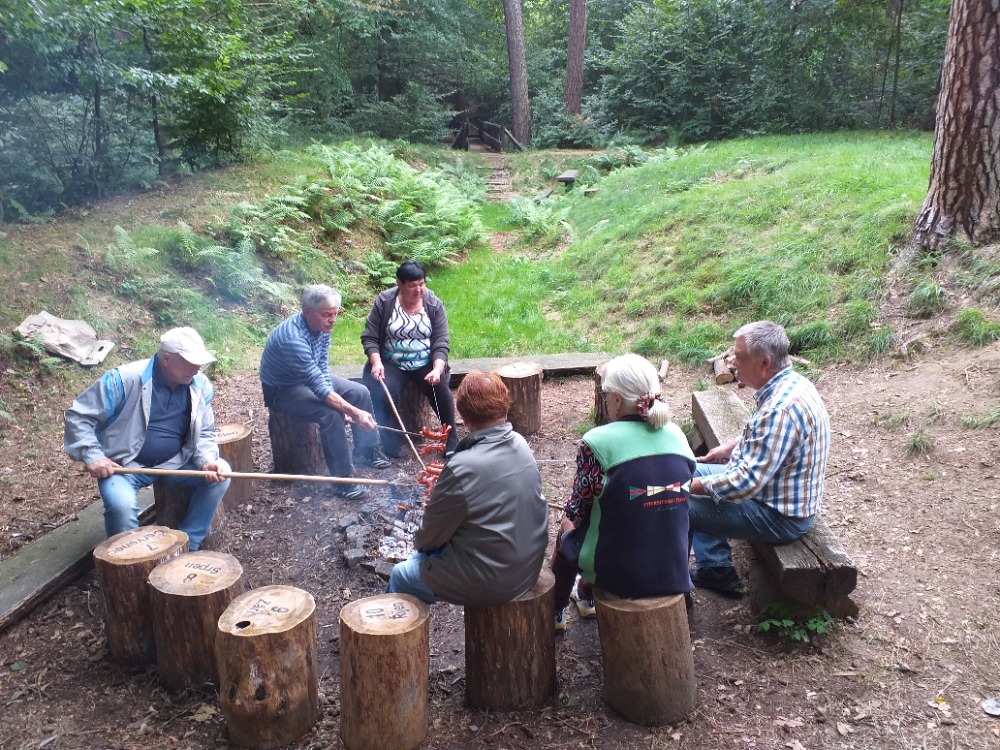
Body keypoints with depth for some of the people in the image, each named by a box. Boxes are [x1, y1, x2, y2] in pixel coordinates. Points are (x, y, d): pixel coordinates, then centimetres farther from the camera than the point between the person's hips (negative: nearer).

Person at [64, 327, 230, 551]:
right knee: (122, 506, -33)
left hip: (174, 463, 5)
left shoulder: (200, 385, -6)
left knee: (220, 474, -15)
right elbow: (78, 415, -12)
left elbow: (205, 432, 3)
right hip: (124, 466, -4)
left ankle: (186, 546, -5)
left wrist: (207, 460, -18)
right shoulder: (126, 378, -20)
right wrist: (92, 456, -23)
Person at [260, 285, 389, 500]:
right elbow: (318, 386, -39)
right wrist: (355, 413, -41)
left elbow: (323, 369, -4)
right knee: (330, 415, -29)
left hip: (310, 377, 9)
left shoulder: (322, 327, -10)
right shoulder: (293, 337, -37)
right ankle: (343, 480, -18)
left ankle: (366, 451, 19)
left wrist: (339, 403, -16)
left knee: (360, 393, 3)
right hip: (282, 389, -9)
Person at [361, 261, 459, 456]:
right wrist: (376, 363, -22)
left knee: (440, 389, -28)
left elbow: (440, 342, -8)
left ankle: (451, 441, -9)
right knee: (381, 395, -27)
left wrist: (437, 369, -25)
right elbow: (369, 337, -5)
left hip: (426, 364, 0)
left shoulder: (433, 304, -5)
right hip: (392, 364, 0)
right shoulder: (384, 302, -7)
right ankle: (391, 445, -8)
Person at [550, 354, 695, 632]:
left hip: (619, 573, -5)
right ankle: (586, 594, 55)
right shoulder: (676, 436, -3)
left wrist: (572, 512, 15)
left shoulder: (597, 442, -19)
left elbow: (577, 509, -10)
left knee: (567, 527, 26)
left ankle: (556, 613, 45)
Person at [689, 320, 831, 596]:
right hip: (774, 488, 10)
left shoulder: (780, 409, -32)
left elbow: (747, 483, -31)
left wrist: (694, 486, -20)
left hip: (781, 516, -10)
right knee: (692, 471, 17)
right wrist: (730, 447, 12)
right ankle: (716, 570, 21)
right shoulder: (789, 383, -1)